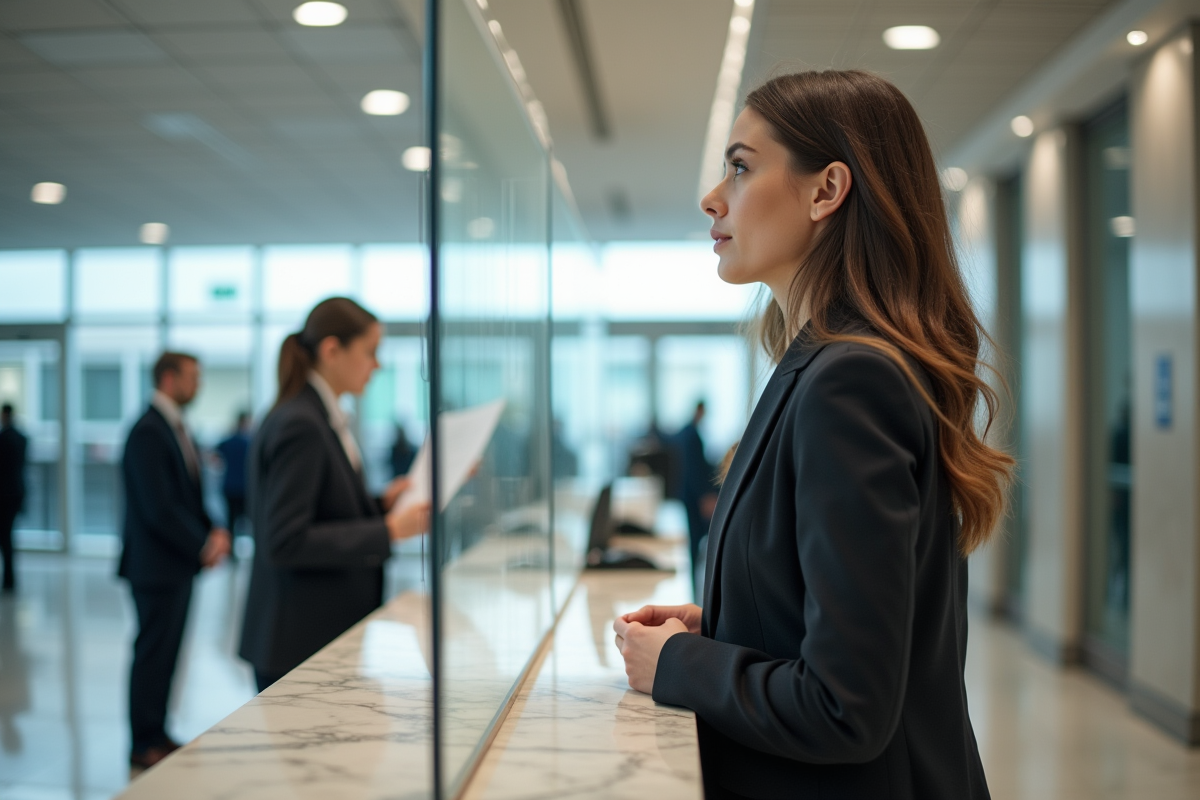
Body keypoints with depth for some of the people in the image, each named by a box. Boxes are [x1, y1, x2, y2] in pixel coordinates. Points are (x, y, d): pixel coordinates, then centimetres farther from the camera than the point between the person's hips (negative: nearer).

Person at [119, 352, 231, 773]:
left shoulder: (176, 428, 13)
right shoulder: (148, 432, -17)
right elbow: (159, 509, -22)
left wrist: (213, 531, 1)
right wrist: (203, 546, -15)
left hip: (179, 563, 9)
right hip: (156, 564, -9)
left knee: (165, 653, 14)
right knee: (153, 654, 0)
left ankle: (156, 734, 24)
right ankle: (144, 746, 11)